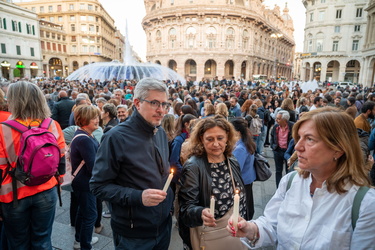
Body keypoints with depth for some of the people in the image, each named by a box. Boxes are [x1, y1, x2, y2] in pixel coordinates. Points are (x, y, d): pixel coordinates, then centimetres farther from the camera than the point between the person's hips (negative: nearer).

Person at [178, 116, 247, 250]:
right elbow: (187, 207, -21)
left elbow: (242, 199, 10)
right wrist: (201, 213, -40)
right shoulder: (193, 166, -18)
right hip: (208, 236, -5)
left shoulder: (233, 163, 0)